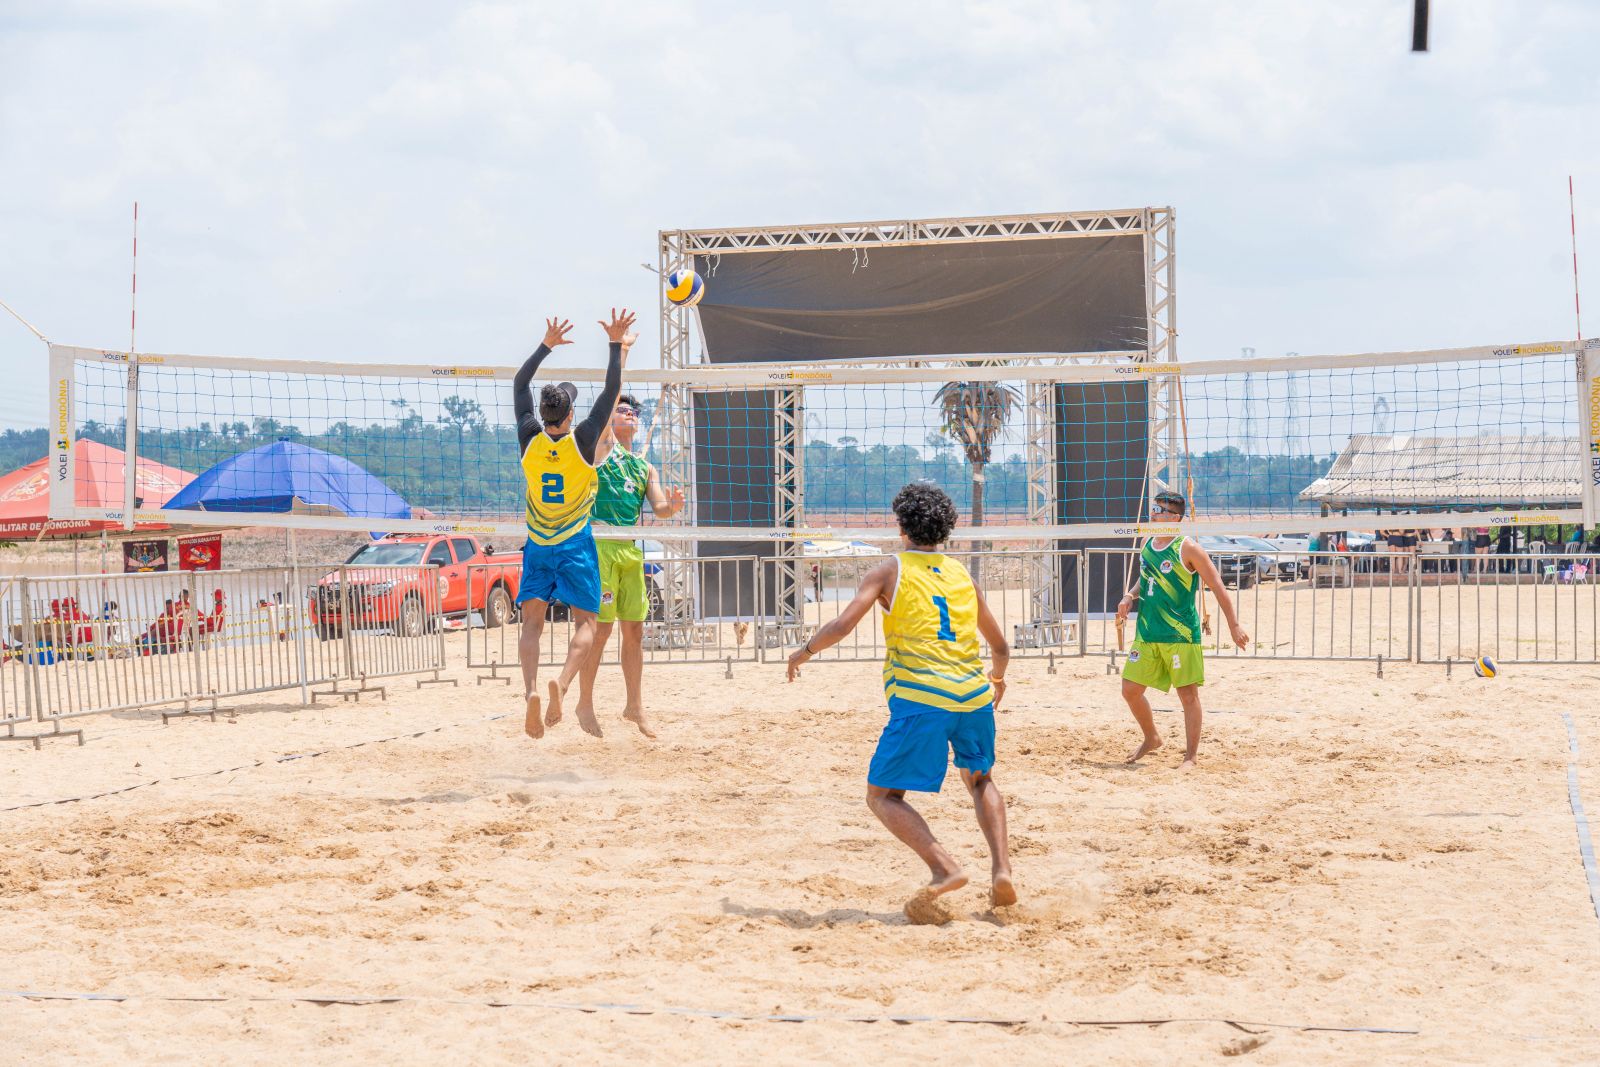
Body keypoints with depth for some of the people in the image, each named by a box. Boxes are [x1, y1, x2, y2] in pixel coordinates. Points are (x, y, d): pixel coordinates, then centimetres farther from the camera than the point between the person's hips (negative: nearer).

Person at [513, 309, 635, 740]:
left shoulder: (529, 440, -5)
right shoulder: (582, 440, -12)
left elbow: (520, 384, 9)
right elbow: (610, 393, -6)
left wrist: (546, 345, 14)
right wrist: (616, 346, -2)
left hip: (538, 545, 2)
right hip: (576, 545, -2)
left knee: (532, 621, 1)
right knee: (585, 623, 1)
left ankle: (530, 689, -23)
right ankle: (562, 682, -26)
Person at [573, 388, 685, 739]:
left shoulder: (645, 467, 20)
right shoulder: (602, 446, 5)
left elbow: (659, 507, 11)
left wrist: (672, 506, -12)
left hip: (631, 549, 6)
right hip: (601, 543, -6)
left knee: (634, 629, 7)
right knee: (601, 628, -7)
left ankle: (634, 706, 15)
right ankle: (585, 703, 3)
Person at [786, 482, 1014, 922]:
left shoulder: (891, 570, 7)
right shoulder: (962, 575, 19)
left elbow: (841, 626, -5)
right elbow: (1000, 647, 27)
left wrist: (805, 652, 14)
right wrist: (997, 678, 49)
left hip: (919, 697, -5)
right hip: (974, 694, 5)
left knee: (883, 795, 4)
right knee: (980, 780, 29)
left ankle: (944, 868, -16)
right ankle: (1001, 869, 10)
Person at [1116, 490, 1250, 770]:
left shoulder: (1187, 548, -12)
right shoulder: (1147, 545, 9)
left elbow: (1217, 586, -10)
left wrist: (1234, 625, -13)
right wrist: (1130, 596, 3)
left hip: (1181, 634, -7)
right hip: (1147, 634, 7)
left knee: (1188, 694, -1)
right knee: (1130, 690, 7)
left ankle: (1190, 757, 6)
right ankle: (1151, 739, 29)